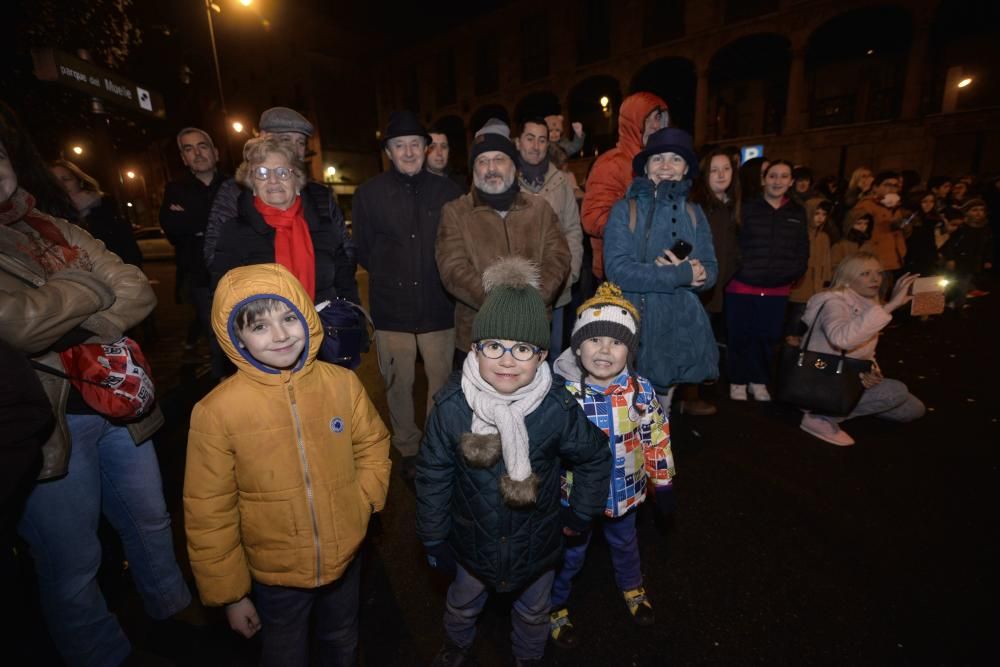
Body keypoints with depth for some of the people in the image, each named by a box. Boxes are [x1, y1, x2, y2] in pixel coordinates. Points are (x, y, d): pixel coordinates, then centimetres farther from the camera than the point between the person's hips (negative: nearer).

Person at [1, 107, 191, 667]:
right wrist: (90, 285, -9)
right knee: (73, 565, 11)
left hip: (116, 399, 5)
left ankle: (177, 617, 43)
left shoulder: (59, 231, 8)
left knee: (150, 523, 21)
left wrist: (82, 332, -17)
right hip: (52, 421, -5)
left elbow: (139, 292, -1)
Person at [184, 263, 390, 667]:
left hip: (346, 557, 2)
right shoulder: (218, 412, -21)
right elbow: (209, 515, -12)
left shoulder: (342, 384, -15)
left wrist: (363, 501, -11)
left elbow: (373, 445, 1)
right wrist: (229, 593, -4)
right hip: (275, 574, -2)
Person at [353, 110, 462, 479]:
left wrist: (437, 277, 1)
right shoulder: (369, 193, 4)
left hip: (437, 306, 0)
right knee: (398, 384, 9)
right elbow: (363, 251, 9)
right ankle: (408, 449, 29)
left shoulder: (446, 191, 3)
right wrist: (390, 276, 7)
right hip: (391, 308, 0)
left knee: (442, 382, 6)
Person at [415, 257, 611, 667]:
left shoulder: (557, 409, -27)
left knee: (532, 611, 29)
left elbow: (595, 457, -8)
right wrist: (434, 537, -4)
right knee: (462, 605, 31)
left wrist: (582, 514, 0)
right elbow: (433, 474, -13)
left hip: (537, 540, 0)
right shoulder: (452, 406, -26)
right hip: (472, 538, 1)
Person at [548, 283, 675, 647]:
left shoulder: (642, 391, -17)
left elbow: (657, 439, -2)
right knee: (570, 553, 21)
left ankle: (632, 587, 63)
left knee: (624, 542, 32)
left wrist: (663, 483, 5)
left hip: (625, 491, 3)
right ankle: (555, 606, 49)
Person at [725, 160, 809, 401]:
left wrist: (792, 273, -2)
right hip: (742, 286, -3)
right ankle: (738, 382, 19)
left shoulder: (797, 213, 12)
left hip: (778, 289, 4)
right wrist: (743, 271, -14)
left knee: (768, 337, 10)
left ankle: (759, 382, 27)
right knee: (740, 336, 3)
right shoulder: (747, 208, -1)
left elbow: (802, 251, 11)